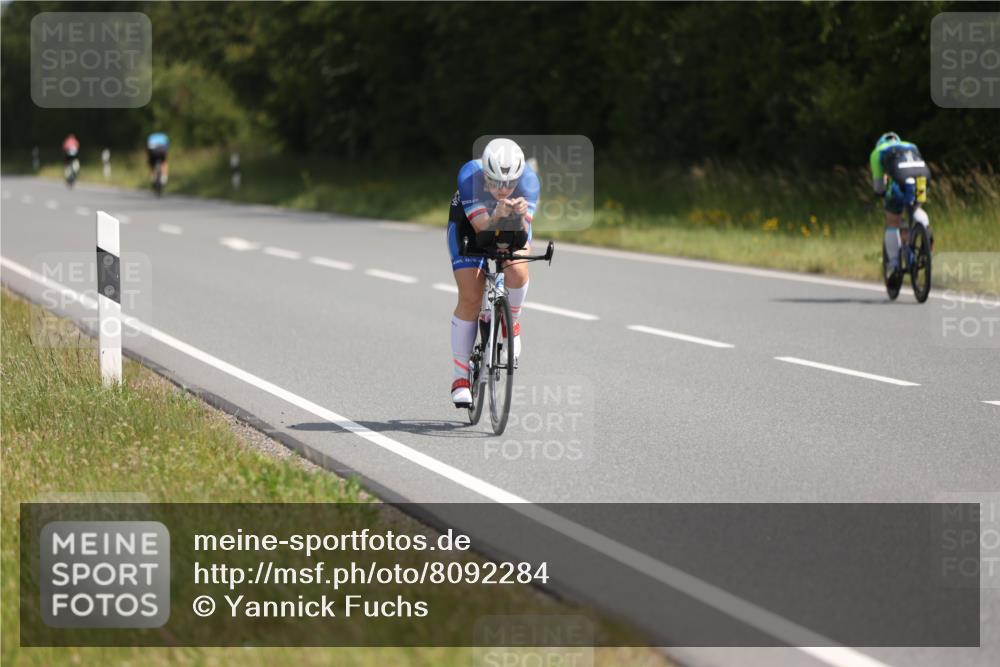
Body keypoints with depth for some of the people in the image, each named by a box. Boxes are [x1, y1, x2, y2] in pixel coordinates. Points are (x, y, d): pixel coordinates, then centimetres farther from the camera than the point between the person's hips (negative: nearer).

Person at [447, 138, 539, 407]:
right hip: (468, 226, -1)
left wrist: (520, 216, -56)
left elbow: (522, 235, -35)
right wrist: (497, 216, -59)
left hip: (512, 227, 1)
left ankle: (512, 324, 2)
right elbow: (482, 228, -39)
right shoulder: (469, 176, -36)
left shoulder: (528, 179, -33)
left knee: (517, 271, -30)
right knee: (470, 298, -12)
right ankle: (460, 377, 0)